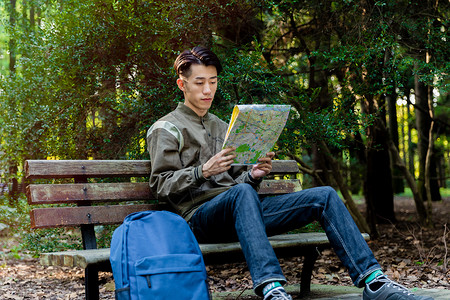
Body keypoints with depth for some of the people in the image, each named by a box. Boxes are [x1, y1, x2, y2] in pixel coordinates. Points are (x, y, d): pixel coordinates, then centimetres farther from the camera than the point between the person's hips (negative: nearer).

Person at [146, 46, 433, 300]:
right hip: (201, 215, -7)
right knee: (242, 193, -42)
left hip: (241, 212, 7)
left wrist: (253, 175, 2)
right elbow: (161, 185, -4)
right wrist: (202, 172, -20)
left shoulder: (221, 127, 28)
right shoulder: (166, 129, 7)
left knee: (325, 196, -8)